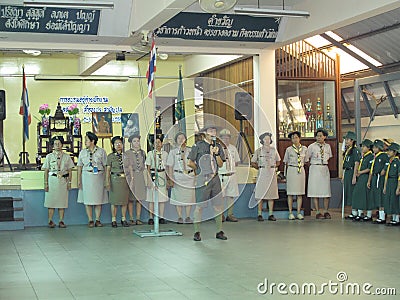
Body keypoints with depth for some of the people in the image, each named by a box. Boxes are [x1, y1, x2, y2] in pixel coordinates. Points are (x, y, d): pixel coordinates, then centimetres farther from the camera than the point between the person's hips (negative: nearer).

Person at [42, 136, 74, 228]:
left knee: (62, 201, 1)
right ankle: (50, 221, 5)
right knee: (51, 200, -2)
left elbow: (70, 171, 9)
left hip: (63, 180, 1)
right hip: (52, 180, -1)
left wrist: (69, 182, 2)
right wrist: (46, 183, -2)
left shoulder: (66, 157, 7)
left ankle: (61, 221, 6)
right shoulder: (49, 156, 4)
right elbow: (46, 171, 4)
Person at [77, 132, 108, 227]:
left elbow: (105, 166, 2)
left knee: (98, 199, 0)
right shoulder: (82, 152, 9)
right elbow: (80, 167, 9)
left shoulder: (101, 151, 2)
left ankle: (98, 220, 6)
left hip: (99, 176, -1)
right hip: (86, 176, 2)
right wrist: (79, 180, 3)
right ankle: (90, 220, 6)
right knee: (87, 199, 0)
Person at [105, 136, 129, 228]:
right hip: (114, 179, -2)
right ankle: (113, 220, 7)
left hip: (125, 179, 2)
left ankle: (124, 219, 13)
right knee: (114, 200, 0)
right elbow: (108, 170, 1)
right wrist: (107, 181, -7)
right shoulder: (110, 156, 3)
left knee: (124, 200, 5)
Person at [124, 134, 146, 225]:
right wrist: (131, 178, -10)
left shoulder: (142, 152, 11)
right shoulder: (127, 153, 0)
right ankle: (131, 218, 4)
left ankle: (138, 218, 6)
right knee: (131, 198, -1)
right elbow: (127, 166, -4)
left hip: (140, 176, 3)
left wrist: (145, 177, 7)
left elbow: (144, 166, 14)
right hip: (131, 175, -3)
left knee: (139, 198, 2)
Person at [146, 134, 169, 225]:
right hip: (153, 175, -3)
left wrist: (168, 179, 10)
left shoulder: (165, 154, 9)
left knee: (162, 197, 3)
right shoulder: (150, 153, 1)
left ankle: (161, 217, 8)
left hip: (162, 176, 3)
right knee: (152, 197, -2)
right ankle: (151, 218, 3)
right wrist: (149, 180, -7)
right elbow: (148, 168, 0)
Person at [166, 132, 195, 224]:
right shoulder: (173, 152, 5)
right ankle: (179, 217, 7)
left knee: (189, 196, 1)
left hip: (190, 176, 1)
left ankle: (188, 217, 8)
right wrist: (171, 179, -7)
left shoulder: (190, 151, 9)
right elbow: (170, 167, 1)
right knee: (178, 197, 0)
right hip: (178, 176, -1)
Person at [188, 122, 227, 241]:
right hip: (202, 179, -5)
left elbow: (220, 164, 9)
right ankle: (197, 232, 4)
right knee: (199, 205, -2)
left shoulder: (218, 146, 12)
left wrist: (217, 154, -5)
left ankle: (219, 231, 14)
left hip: (215, 178, 5)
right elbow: (190, 163, 0)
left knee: (218, 205, 5)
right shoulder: (198, 145, -3)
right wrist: (200, 170, 9)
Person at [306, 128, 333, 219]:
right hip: (315, 169, -3)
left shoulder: (327, 146, 8)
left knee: (326, 191, 1)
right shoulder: (312, 146, -2)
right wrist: (313, 164, 5)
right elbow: (307, 158, 5)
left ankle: (326, 212, 8)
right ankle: (318, 212, 0)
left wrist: (324, 164, 15)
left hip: (325, 169, 3)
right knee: (315, 191, -3)